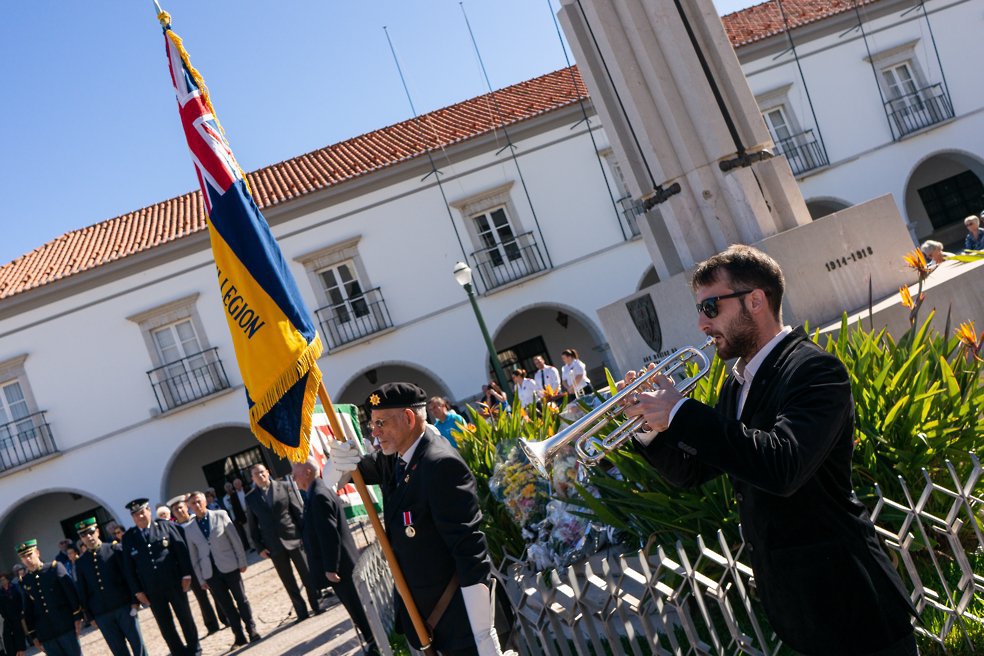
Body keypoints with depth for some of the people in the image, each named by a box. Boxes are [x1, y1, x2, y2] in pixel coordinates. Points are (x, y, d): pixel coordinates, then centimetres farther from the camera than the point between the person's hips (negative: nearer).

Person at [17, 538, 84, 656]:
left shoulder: (55, 567, 1)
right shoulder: (24, 582, 9)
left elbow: (71, 592, -3)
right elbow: (28, 611, 12)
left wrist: (77, 617, -9)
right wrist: (32, 635, 10)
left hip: (65, 626, -2)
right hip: (45, 634, 3)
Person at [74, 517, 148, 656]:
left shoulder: (115, 549, 2)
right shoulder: (80, 563, 10)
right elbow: (82, 592, 11)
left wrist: (134, 600, -8)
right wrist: (90, 616, 7)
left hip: (123, 606, -2)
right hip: (101, 614, 2)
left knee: (137, 642, 2)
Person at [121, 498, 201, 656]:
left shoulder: (166, 526, -1)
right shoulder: (128, 538, 2)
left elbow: (182, 550, -1)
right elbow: (128, 567, 3)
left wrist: (186, 575, -7)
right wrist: (137, 590, -1)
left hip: (174, 583, -1)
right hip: (152, 590, 1)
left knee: (185, 617, 10)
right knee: (164, 625, 7)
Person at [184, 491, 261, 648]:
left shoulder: (220, 515, -1)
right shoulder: (189, 529, 5)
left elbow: (235, 539, -1)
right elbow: (194, 556, 8)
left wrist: (242, 562, -3)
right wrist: (201, 579, 7)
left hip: (229, 566, -2)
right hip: (210, 572, 2)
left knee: (241, 599, 4)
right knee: (226, 605, 5)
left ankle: (251, 630, 15)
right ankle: (239, 636, 13)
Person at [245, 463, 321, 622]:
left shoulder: (284, 487, 0)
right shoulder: (250, 498, 3)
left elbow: (298, 511, 0)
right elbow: (253, 525, 5)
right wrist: (259, 547, 0)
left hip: (294, 538, -1)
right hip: (274, 545, 1)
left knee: (308, 576, 5)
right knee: (288, 582, 7)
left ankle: (316, 607, 17)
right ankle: (301, 612, 16)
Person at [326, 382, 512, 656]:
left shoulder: (442, 464, -24)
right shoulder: (391, 458, 4)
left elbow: (470, 551, -26)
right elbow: (331, 480, 13)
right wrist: (339, 463, -12)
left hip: (460, 616, -8)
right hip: (421, 612, 8)